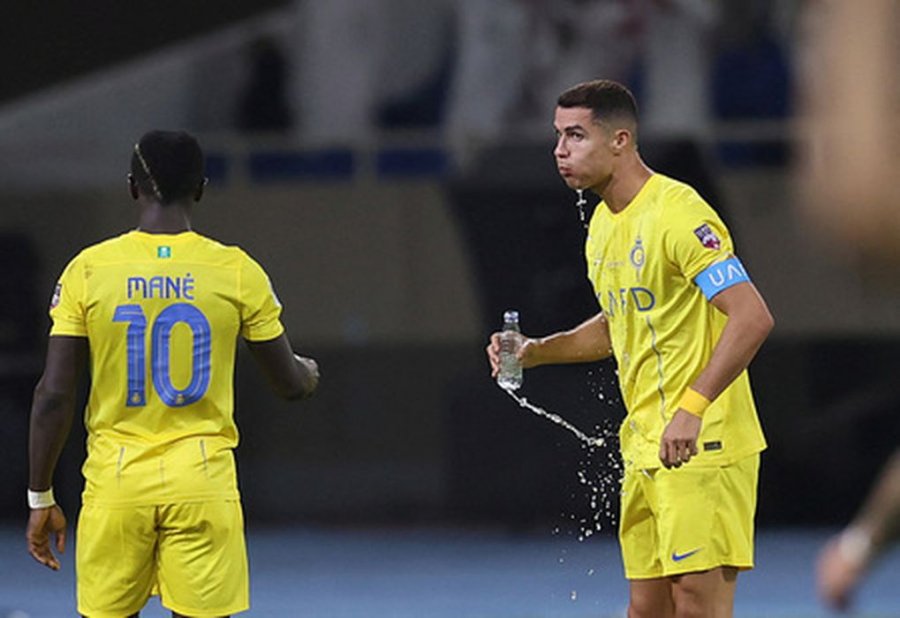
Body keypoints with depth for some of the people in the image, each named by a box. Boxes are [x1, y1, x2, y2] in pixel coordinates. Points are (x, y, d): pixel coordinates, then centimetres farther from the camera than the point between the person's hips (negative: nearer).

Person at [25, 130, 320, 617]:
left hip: (115, 486, 0)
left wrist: (41, 498, 5)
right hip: (203, 483, 0)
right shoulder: (238, 272, -2)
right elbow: (290, 385, 8)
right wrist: (309, 374, 33)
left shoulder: (88, 270, -3)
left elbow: (53, 396, -4)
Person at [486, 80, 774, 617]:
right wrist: (538, 351, 12)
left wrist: (692, 409, -29)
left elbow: (753, 317, -23)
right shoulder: (603, 223, 14)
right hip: (644, 448, 9)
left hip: (702, 446, -9)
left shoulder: (678, 214, -16)